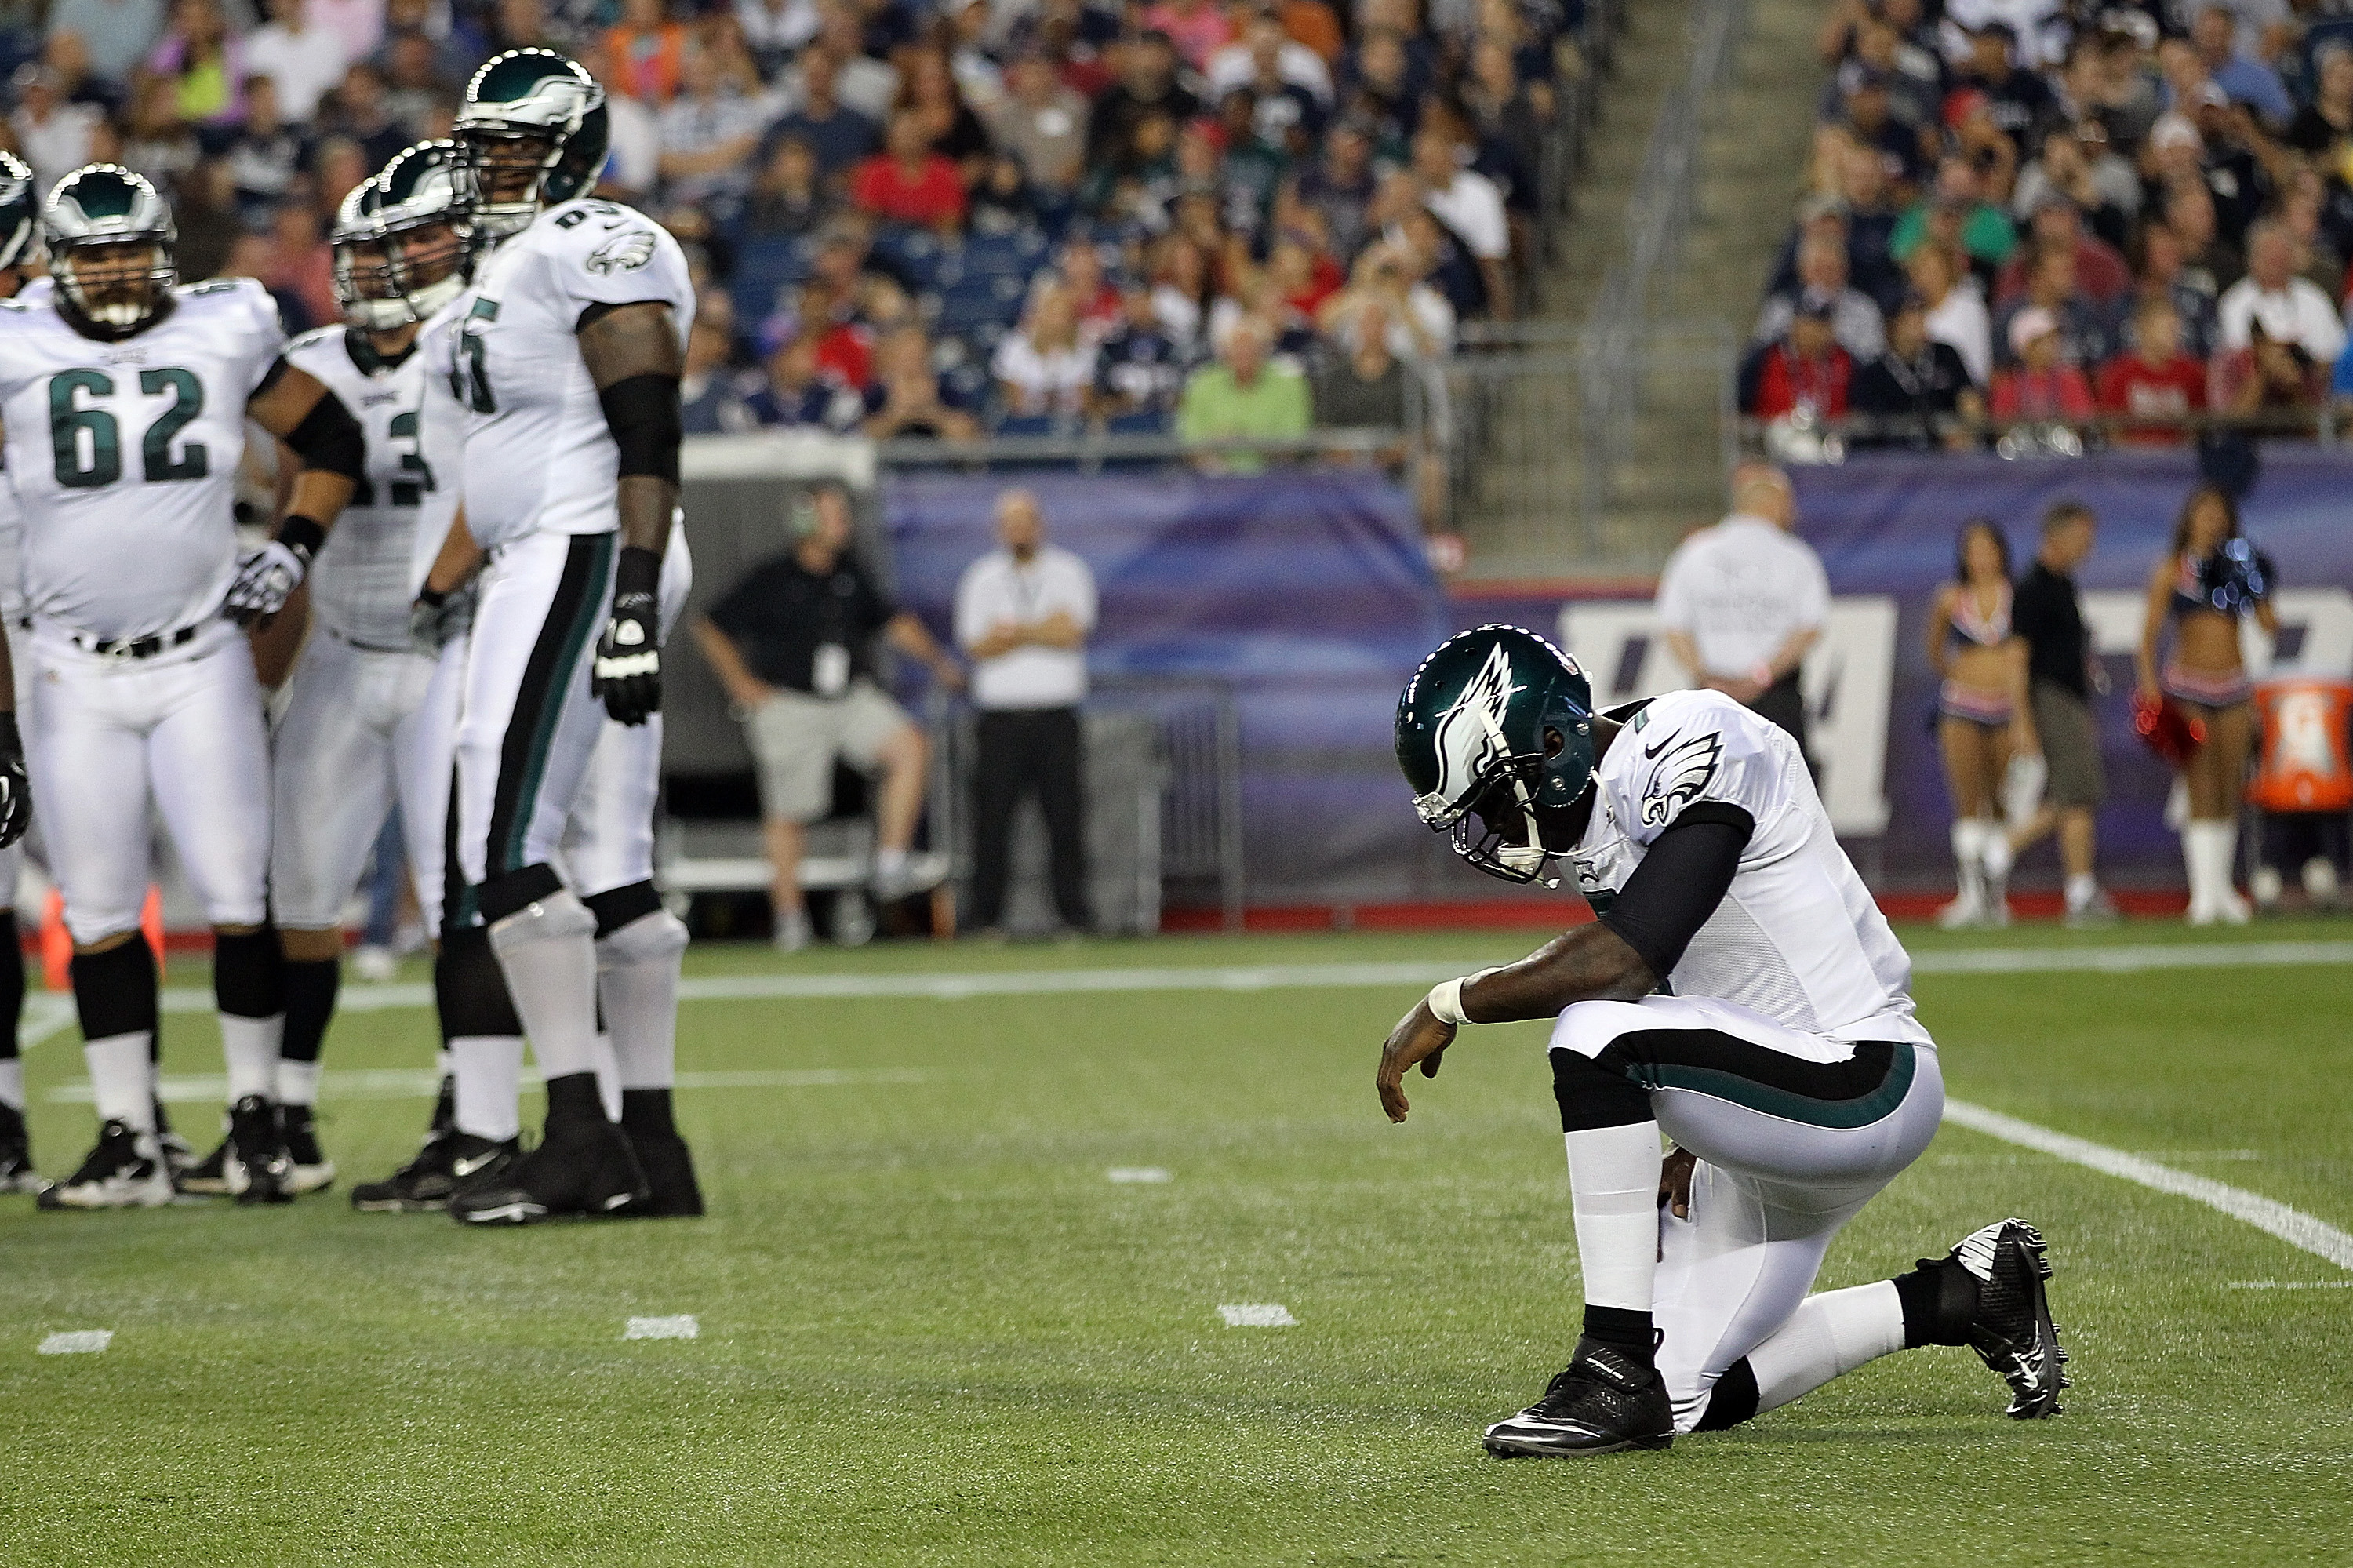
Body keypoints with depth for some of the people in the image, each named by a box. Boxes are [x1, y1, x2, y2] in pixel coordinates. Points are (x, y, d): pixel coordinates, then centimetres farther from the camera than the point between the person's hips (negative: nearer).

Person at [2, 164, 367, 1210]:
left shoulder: (226, 337, 0)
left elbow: (330, 440, 13)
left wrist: (292, 549, 1)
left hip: (202, 661, 0)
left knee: (237, 897, -5)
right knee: (99, 915, 3)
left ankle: (257, 1119, 10)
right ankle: (128, 1143, 11)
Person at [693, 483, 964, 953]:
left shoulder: (850, 575, 9)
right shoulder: (771, 580, -6)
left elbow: (893, 621, 20)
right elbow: (712, 629, -2)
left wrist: (936, 659, 8)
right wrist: (743, 686, -6)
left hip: (854, 699, 4)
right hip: (788, 704, -4)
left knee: (910, 748, -19)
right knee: (789, 814, 0)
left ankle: (891, 866, -18)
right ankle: (788, 913, 10)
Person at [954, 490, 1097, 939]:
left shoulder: (1069, 573, 8)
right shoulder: (981, 578, 11)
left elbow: (1072, 633, -8)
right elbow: (977, 646, -2)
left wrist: (1011, 632, -10)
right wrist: (1041, 632, -11)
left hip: (1057, 715, 0)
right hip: (1001, 715, 0)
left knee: (1066, 816, -4)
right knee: (992, 818, -4)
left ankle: (1073, 918, 1)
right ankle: (987, 919, -1)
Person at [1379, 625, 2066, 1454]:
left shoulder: (1691, 748, -19)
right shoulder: (1597, 827, 10)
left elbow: (1627, 957, -29)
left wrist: (1451, 1005, -19)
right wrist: (1694, 1143, 11)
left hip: (1865, 1090, -10)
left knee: (1593, 1033, -30)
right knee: (1685, 1402, 8)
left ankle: (1617, 1370, -23)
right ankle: (1965, 1298, 22)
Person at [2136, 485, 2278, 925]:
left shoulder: (2241, 566, 7)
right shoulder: (2171, 570, 0)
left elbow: (2271, 626, 2)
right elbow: (2149, 635, -1)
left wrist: (2256, 588, -14)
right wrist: (2149, 689, -13)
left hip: (2233, 688, 3)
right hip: (2187, 686, -3)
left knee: (2229, 791, 6)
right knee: (2201, 790, -10)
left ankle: (2222, 887, 15)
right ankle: (2203, 892, -11)